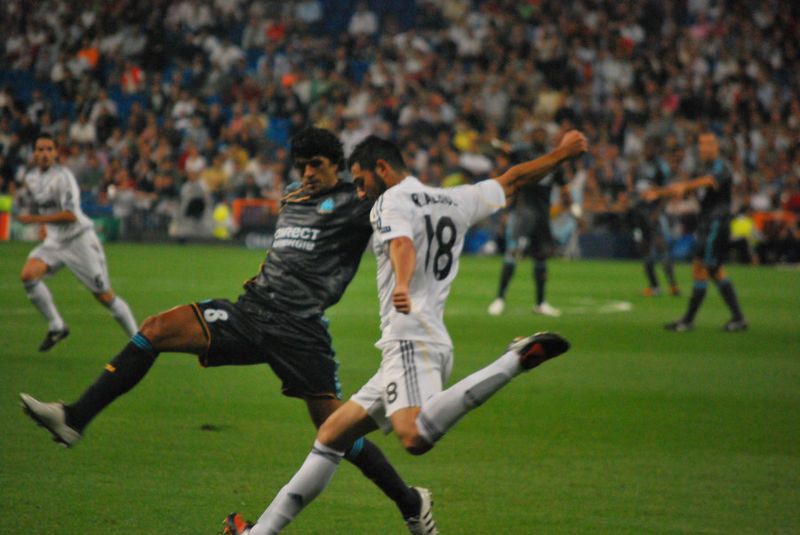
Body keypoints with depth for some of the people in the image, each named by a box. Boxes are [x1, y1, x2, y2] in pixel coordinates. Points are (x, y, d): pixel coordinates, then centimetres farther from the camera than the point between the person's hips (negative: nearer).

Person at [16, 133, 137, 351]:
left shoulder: (62, 177, -18)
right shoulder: (31, 177, 6)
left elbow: (71, 215, -26)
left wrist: (35, 219, -24)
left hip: (80, 239, -6)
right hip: (55, 241, 7)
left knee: (104, 296, -4)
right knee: (28, 274, -18)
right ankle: (56, 326, -5)